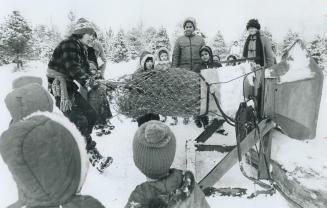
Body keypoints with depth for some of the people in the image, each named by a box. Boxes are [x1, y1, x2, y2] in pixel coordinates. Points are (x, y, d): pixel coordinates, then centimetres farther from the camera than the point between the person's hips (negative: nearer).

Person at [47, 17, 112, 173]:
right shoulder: (68, 45, -14)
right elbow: (73, 69, -26)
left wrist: (94, 82, -6)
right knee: (80, 121, -15)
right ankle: (93, 156, -11)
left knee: (91, 115, 6)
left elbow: (85, 69, 9)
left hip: (70, 86, 9)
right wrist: (91, 83, -30)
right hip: (60, 87, -9)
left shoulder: (81, 48, 15)